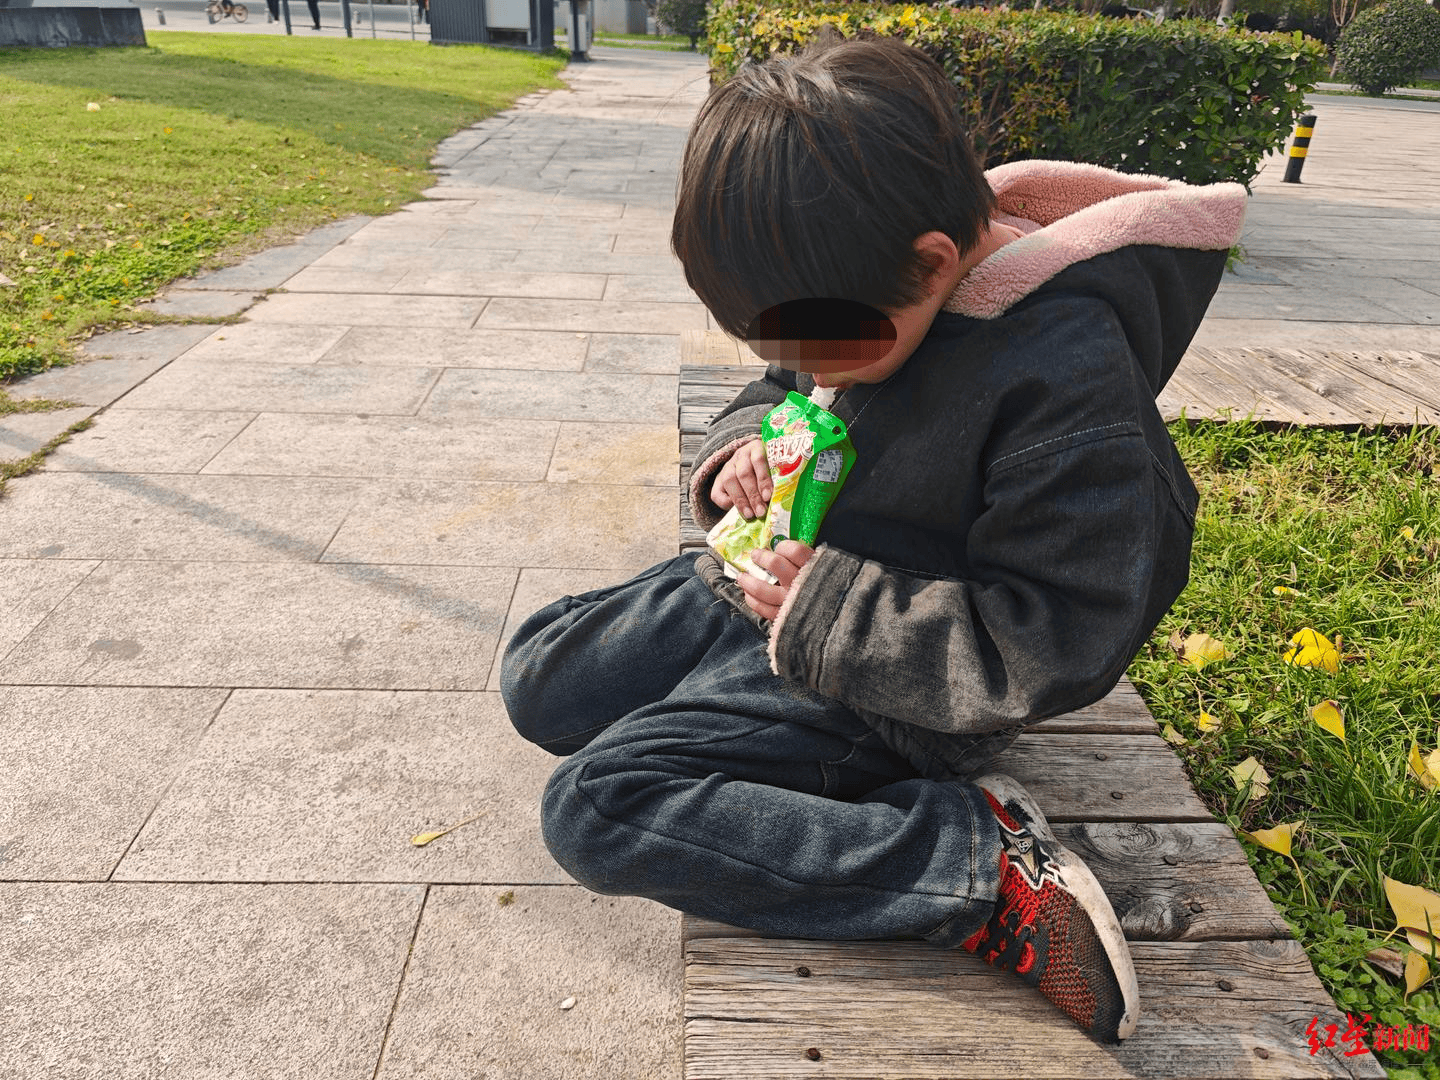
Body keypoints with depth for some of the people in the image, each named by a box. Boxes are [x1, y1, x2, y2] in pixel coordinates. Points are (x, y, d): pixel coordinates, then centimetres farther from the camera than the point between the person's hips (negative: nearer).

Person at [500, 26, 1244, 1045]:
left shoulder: (1066, 375, -27)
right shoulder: (856, 286, -4)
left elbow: (1056, 647, -24)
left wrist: (825, 608, -24)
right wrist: (741, 449, -9)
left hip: (876, 687, -9)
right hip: (782, 584, 9)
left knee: (594, 809, -19)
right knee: (536, 677, 11)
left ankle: (979, 860, -15)